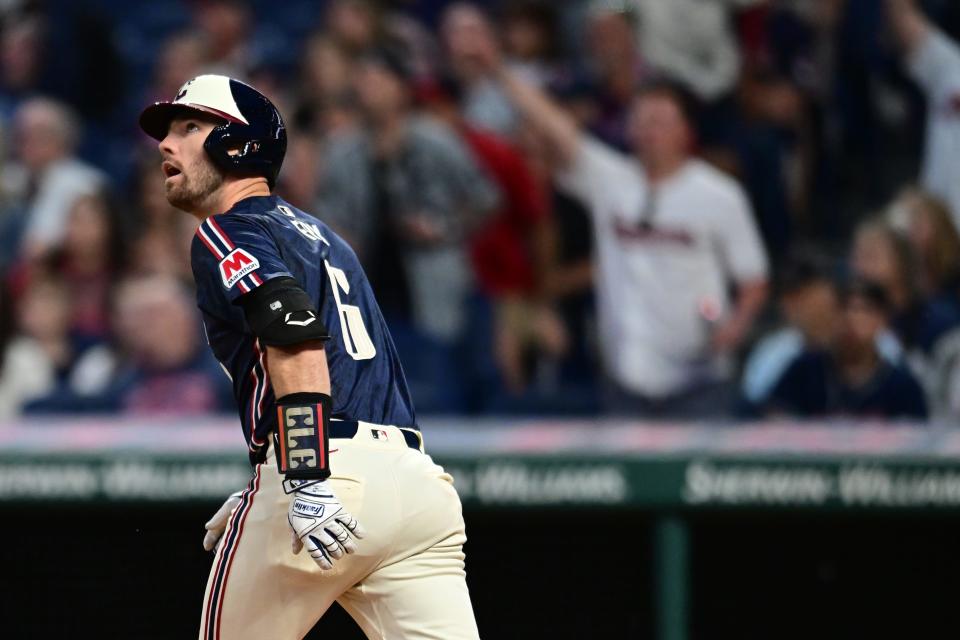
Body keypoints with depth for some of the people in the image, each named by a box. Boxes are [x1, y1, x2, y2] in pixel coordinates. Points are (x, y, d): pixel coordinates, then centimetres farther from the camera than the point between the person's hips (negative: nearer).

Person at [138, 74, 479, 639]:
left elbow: (296, 334, -16)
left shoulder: (228, 231, 4)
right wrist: (265, 496, 34)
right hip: (419, 480, 7)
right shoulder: (320, 235, 30)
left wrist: (305, 479, -24)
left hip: (332, 469, -7)